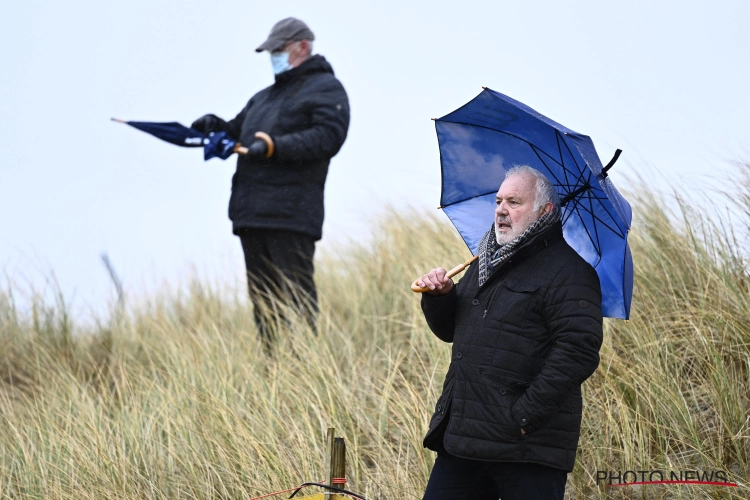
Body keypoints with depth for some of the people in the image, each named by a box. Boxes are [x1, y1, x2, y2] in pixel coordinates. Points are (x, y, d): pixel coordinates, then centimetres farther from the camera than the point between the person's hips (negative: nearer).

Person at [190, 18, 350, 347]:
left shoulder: (326, 89, 1)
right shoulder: (264, 97, 29)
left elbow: (328, 136, -14)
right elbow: (238, 132, 30)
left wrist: (275, 146, -22)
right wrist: (217, 127, 7)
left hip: (291, 214, -9)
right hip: (253, 215, 9)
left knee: (295, 296, -12)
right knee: (262, 296, 8)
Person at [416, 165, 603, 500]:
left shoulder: (567, 270, -8)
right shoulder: (486, 263, 20)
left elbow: (579, 351, -19)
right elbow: (449, 331, 27)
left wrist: (525, 416, -21)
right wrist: (439, 297, 4)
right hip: (463, 437, 8)